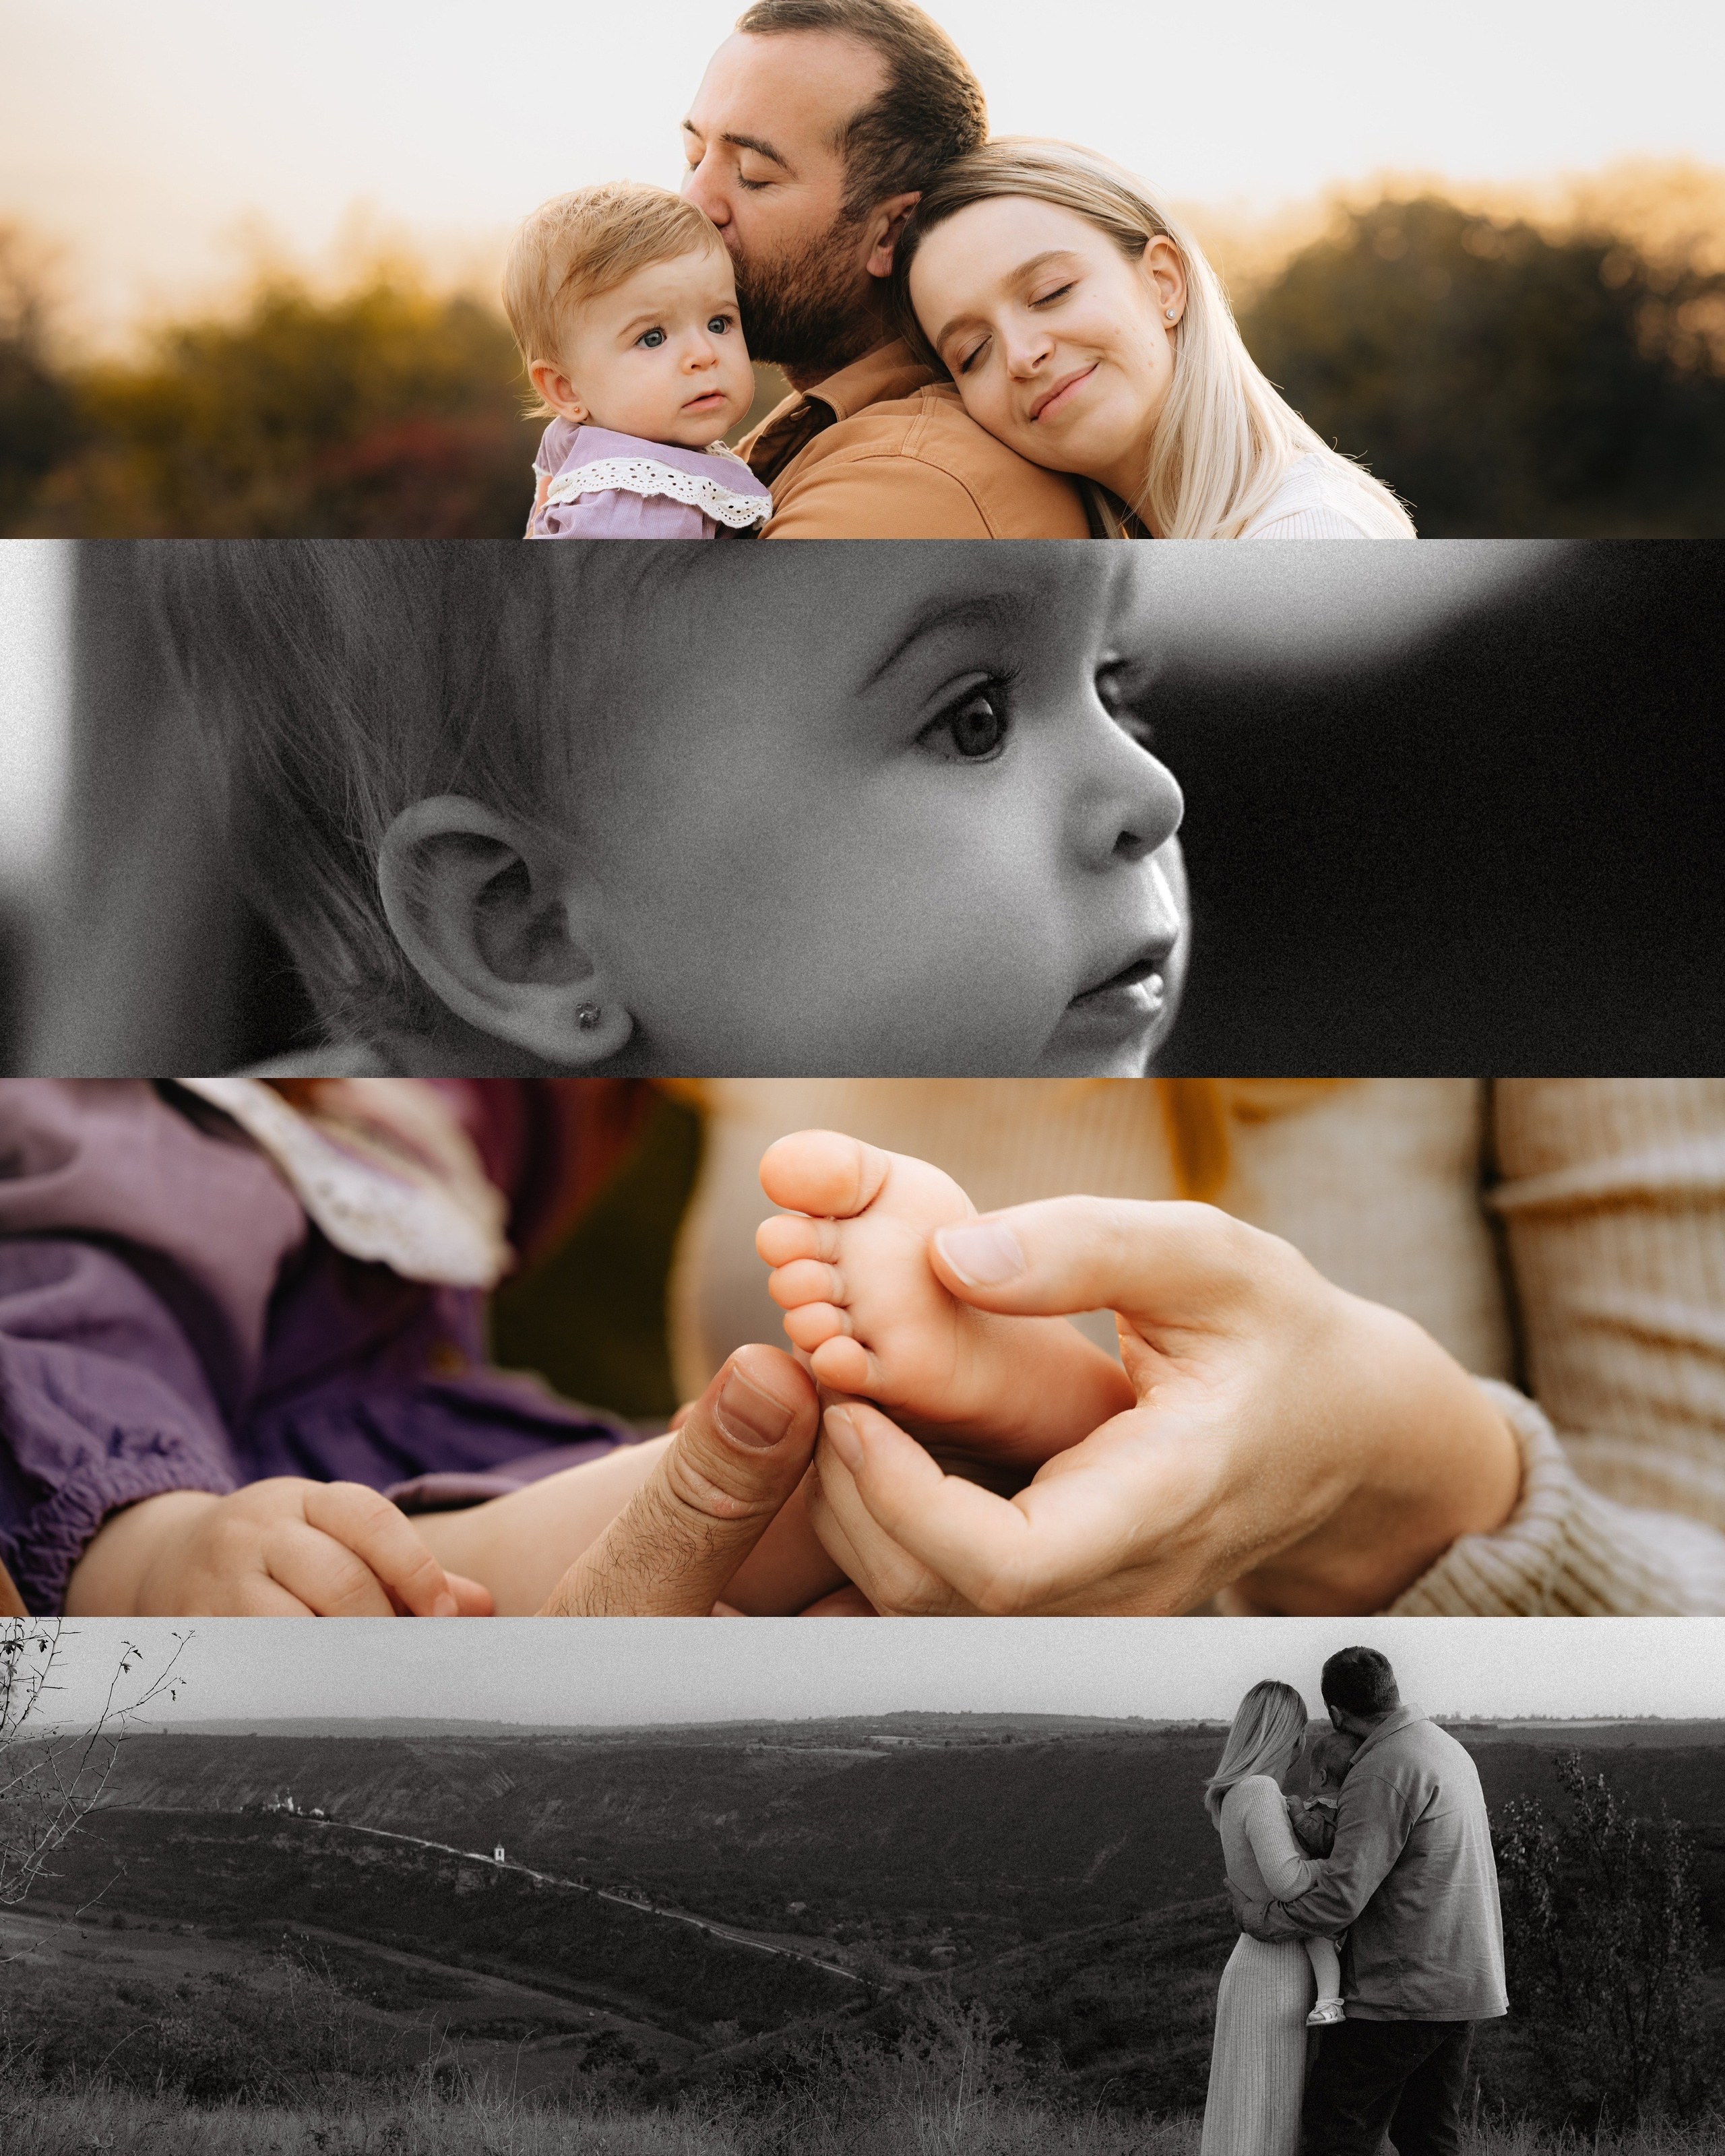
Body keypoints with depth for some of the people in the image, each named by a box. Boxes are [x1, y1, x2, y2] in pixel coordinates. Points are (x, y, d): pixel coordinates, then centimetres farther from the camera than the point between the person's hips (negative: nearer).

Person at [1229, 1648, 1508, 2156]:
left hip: (1404, 1990, -9)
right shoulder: (1446, 1748, 13)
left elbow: (1341, 1896, -23)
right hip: (1463, 1982, 9)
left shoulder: (1382, 1773, -18)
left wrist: (1257, 1915, -9)